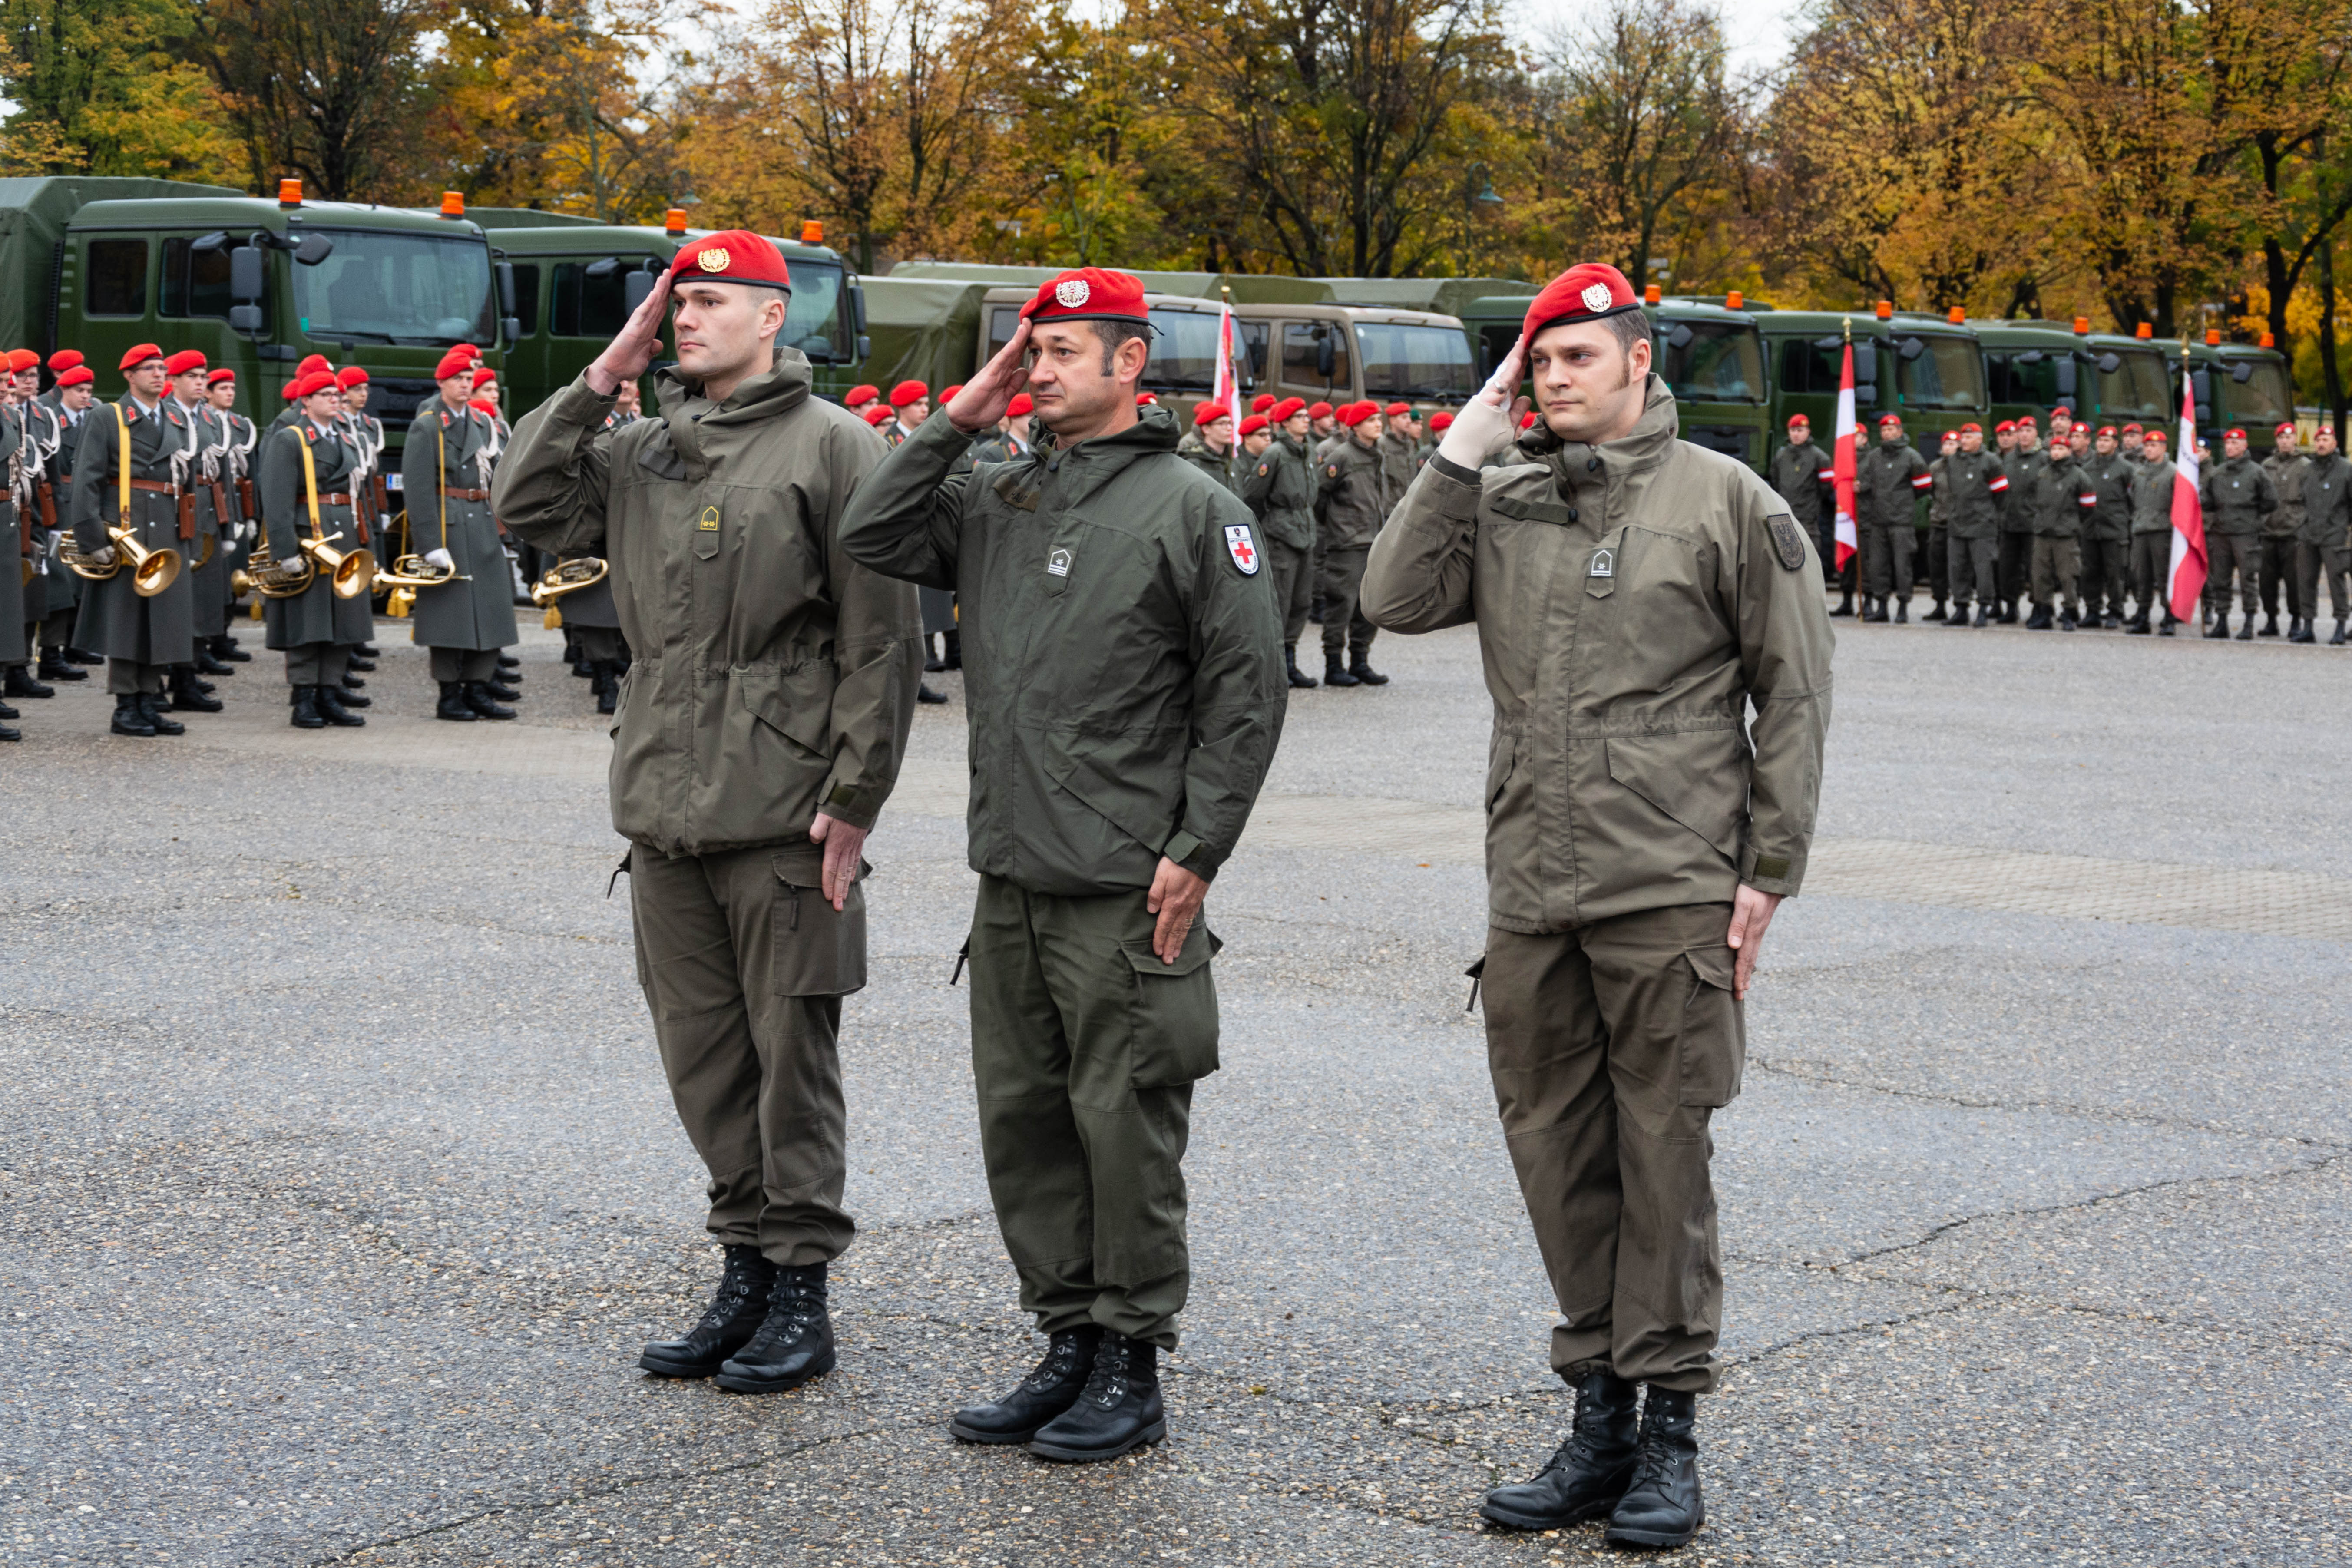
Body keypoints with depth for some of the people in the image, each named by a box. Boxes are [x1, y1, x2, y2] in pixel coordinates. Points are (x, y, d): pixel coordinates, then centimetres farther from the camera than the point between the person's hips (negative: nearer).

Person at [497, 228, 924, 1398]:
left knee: (790, 1052, 1)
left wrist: (854, 797, -12)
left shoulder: (831, 446, -5)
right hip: (663, 815, 6)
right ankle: (746, 1267, 24)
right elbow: (527, 506, 6)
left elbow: (879, 641, -8)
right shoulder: (642, 449, 14)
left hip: (783, 818, -6)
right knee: (702, 1054, 12)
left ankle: (802, 1287, 11)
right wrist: (603, 378, 3)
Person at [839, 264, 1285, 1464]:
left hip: (1124, 890, -6)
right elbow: (871, 541, 7)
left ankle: (1132, 1366, 10)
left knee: (1124, 1126, -1)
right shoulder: (996, 498, 13)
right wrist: (956, 421, 3)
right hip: (1008, 876, 7)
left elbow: (1247, 690, -7)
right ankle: (1069, 1342, 24)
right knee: (1022, 1118, 12)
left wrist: (1196, 850, -12)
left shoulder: (1191, 508, -5)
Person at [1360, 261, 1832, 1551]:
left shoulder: (1724, 500, 0)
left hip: (1670, 900, -4)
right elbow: (1397, 599, -4)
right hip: (1529, 905, 4)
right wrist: (1469, 438, -3)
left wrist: (1768, 869, -4)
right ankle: (1598, 1420, 21)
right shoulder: (1500, 501, 11)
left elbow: (1793, 696, 1)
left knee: (1662, 1160, 0)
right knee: (1559, 1160, 10)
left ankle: (1670, 1429, 11)